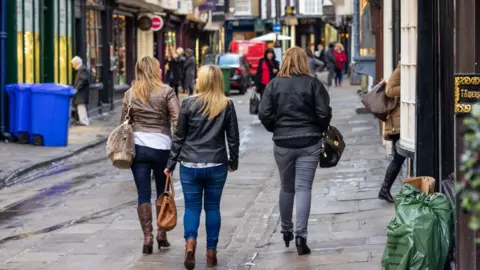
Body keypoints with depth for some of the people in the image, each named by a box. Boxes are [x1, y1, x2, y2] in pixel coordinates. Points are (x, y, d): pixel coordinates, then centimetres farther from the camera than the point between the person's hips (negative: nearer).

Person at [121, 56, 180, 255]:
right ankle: (162, 234, 17)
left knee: (143, 194, 3)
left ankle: (147, 236, -2)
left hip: (138, 146, 2)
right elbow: (177, 121, -11)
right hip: (162, 146, -2)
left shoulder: (130, 94, 6)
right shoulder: (166, 92, -4)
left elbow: (124, 123, 11)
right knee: (162, 192, 13)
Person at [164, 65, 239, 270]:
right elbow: (233, 138, 4)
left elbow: (179, 137, -2)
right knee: (212, 207, 11)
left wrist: (171, 164, 6)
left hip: (190, 165, -1)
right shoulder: (227, 105, -1)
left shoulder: (189, 104, -6)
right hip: (216, 165, 1)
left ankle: (190, 241, -19)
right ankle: (211, 252, 13)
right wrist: (233, 161, 18)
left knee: (192, 206, 4)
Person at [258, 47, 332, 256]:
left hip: (283, 143, 2)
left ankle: (286, 231, 28)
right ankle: (300, 236, -10)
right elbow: (324, 113, -8)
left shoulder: (274, 84, -1)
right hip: (309, 143, -2)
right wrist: (318, 130, 11)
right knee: (304, 188, -2)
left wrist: (276, 129, 11)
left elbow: (264, 113, -6)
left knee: (286, 187, 17)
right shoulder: (313, 83, -5)